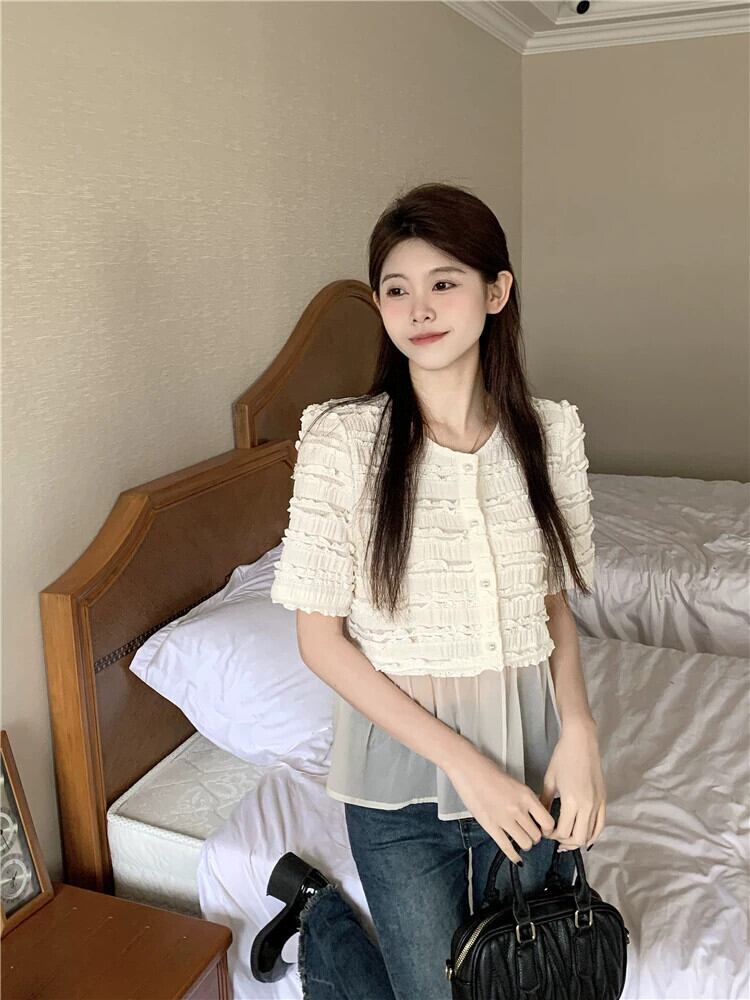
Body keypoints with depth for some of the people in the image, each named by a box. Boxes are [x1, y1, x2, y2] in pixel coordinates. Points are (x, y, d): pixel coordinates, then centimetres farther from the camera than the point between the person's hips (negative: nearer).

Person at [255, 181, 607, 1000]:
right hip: (403, 767, -3)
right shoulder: (341, 439, -15)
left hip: (533, 763, 4)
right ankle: (316, 911, 36)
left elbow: (555, 602, 6)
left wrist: (579, 729, -11)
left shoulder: (551, 432, -5)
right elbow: (320, 638, -12)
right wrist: (462, 761, -16)